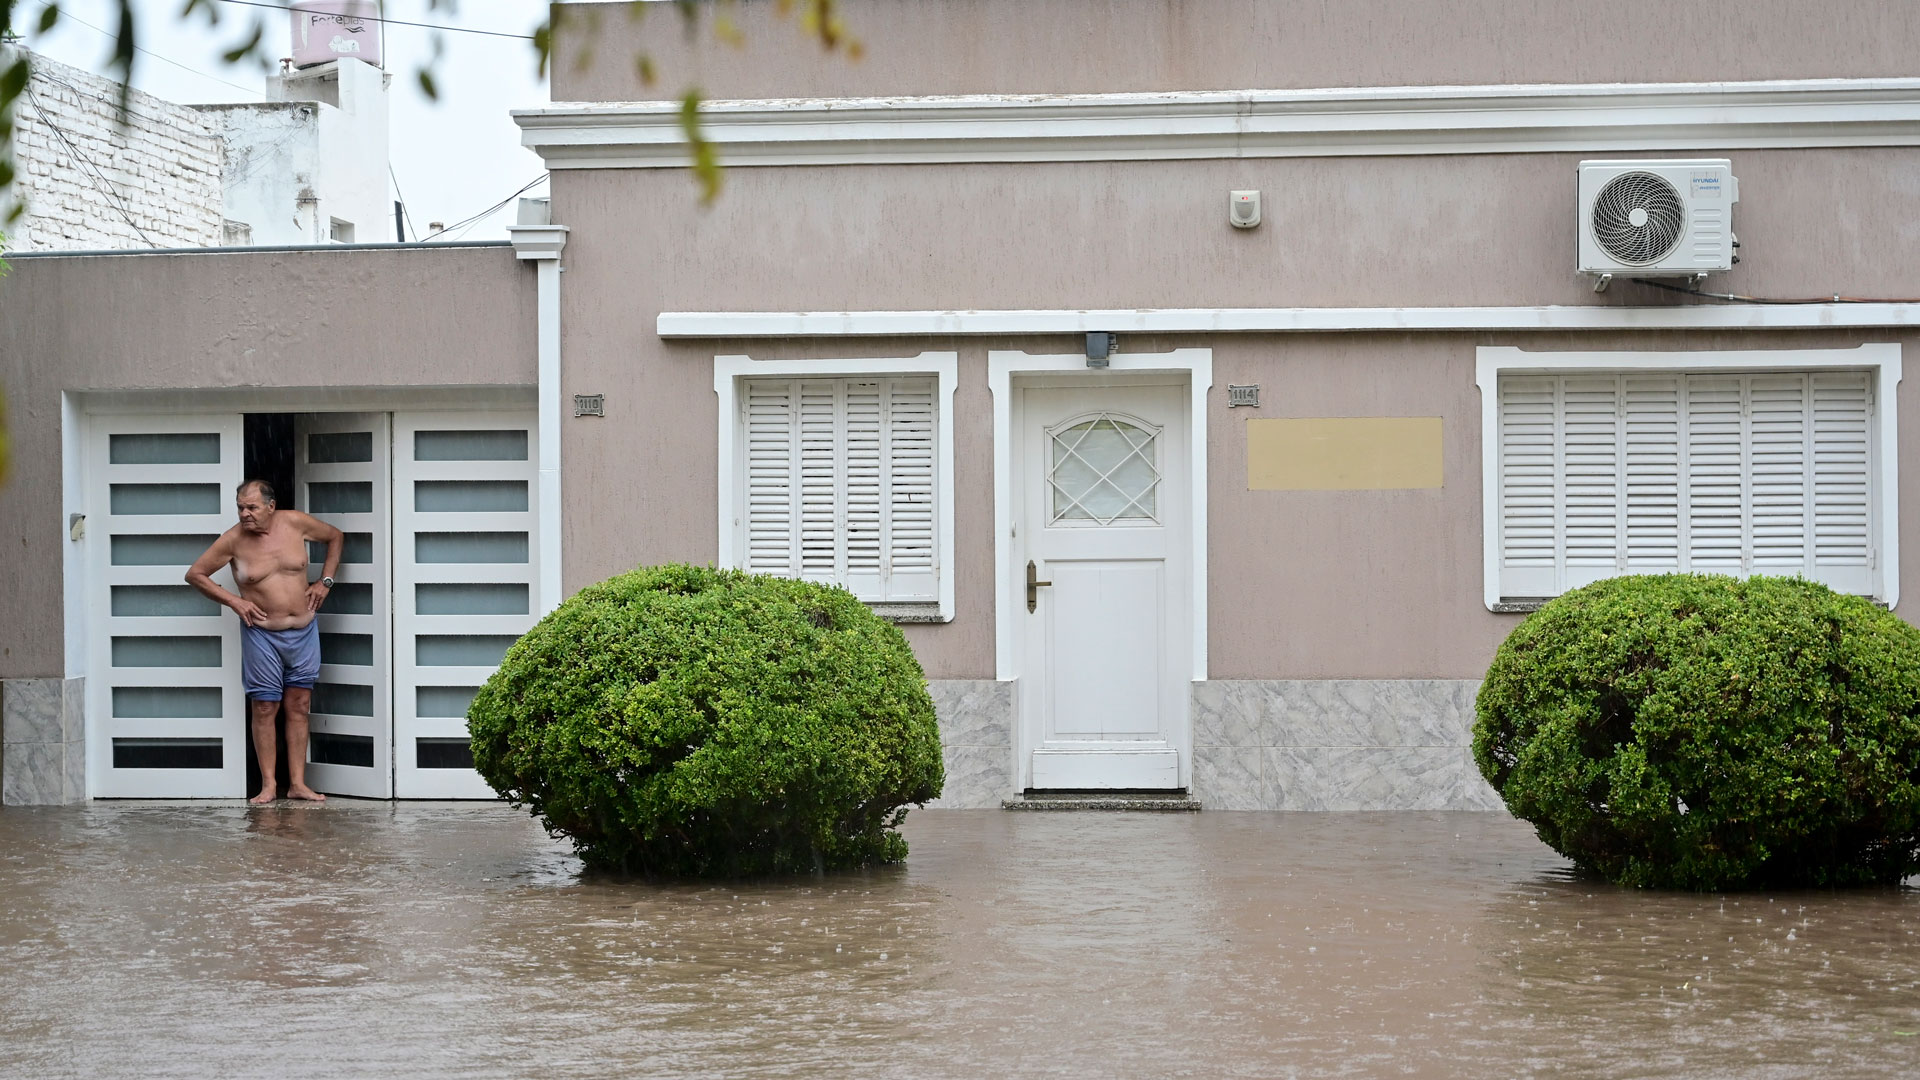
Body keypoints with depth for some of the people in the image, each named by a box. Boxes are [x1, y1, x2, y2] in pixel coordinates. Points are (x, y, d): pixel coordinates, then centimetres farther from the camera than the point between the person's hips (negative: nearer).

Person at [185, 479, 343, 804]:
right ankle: (268, 785, 6)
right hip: (262, 634, -2)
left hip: (304, 630, 2)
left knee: (299, 706, 5)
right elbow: (195, 574, 1)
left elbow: (334, 536, 14)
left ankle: (298, 784, 10)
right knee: (264, 707, -1)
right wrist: (234, 601, -7)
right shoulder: (233, 540, -9)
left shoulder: (295, 523, -5)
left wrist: (325, 581, 6)